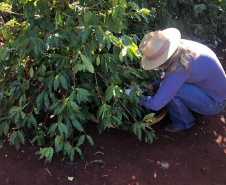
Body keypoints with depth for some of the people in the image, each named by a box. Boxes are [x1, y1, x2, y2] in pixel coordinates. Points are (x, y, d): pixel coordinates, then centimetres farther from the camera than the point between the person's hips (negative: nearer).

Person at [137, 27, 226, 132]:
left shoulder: (180, 68, -36)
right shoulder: (181, 45, -12)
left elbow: (156, 104, -30)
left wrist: (138, 98, -13)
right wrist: (153, 86, 0)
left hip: (214, 104, -8)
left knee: (169, 90, -24)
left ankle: (183, 123, 0)